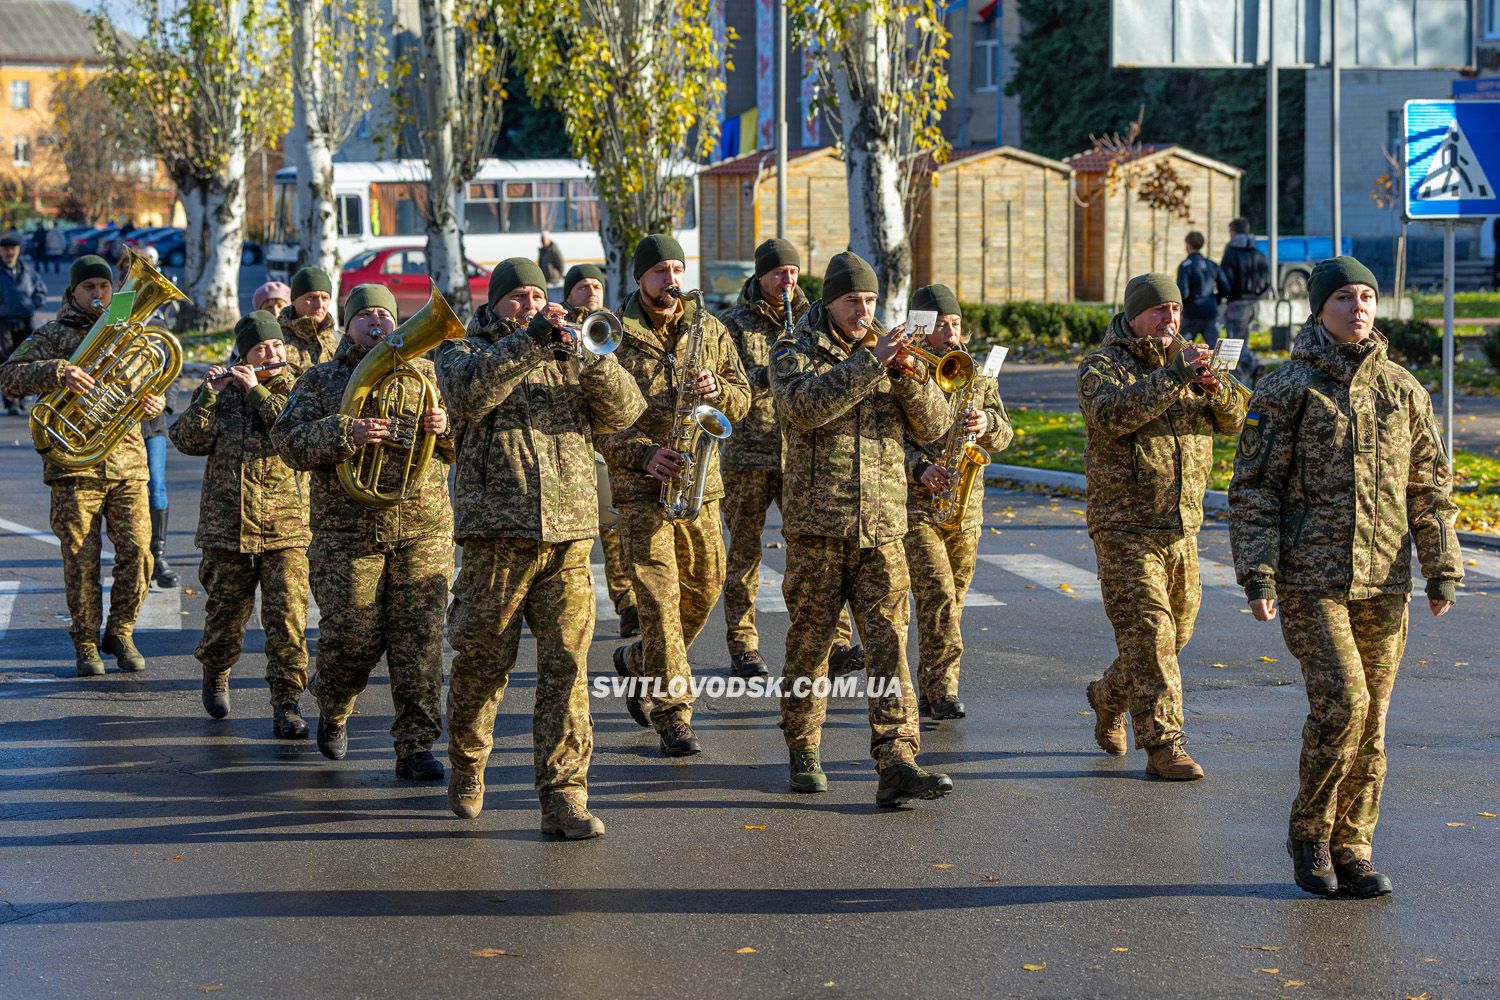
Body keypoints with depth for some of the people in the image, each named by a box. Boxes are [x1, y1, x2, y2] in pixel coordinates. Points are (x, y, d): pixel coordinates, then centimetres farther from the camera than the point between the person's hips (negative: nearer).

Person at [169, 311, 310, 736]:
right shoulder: (219, 392, 8)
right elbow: (187, 440, -3)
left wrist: (256, 390, -13)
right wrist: (209, 394, -15)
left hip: (286, 529, -1)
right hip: (227, 527, 1)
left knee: (287, 619, -9)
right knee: (225, 615, 10)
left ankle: (286, 704, -3)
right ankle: (216, 673, 39)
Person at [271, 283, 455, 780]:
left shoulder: (427, 374, 14)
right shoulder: (321, 380, 10)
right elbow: (287, 439, -3)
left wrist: (448, 425, -10)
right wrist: (346, 432, -18)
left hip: (423, 531, 1)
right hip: (347, 530, -1)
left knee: (419, 640, -4)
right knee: (351, 640, -2)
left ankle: (415, 747, 1)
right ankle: (333, 711, 29)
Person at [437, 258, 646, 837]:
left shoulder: (569, 356, 18)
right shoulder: (466, 352, 10)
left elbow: (624, 412, 4)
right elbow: (470, 394, -15)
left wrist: (594, 360, -13)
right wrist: (530, 340, -20)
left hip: (569, 536, 2)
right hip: (497, 532, -2)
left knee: (566, 667, -6)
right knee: (480, 663, 5)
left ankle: (562, 796, -6)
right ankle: (466, 769, 28)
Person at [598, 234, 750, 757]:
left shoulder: (710, 329, 9)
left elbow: (742, 400, 9)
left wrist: (717, 391, -14)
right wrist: (645, 454, -19)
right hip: (641, 488, -5)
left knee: (702, 591, 12)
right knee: (659, 597, -11)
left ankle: (636, 662, 37)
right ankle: (673, 716, -8)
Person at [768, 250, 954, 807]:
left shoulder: (886, 351, 14)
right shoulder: (795, 350, 3)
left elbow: (933, 425, 6)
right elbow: (804, 406, -19)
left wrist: (908, 377, -12)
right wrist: (868, 364, -23)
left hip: (881, 526, 3)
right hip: (816, 524, -3)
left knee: (888, 644, -6)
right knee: (810, 641, 6)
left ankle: (896, 765, -12)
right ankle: (803, 753, 22)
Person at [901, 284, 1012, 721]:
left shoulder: (978, 375, 12)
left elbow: (1004, 435, 9)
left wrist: (986, 425, -14)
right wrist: (920, 468, -23)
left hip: (966, 506, 5)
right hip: (914, 505, -5)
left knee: (952, 599, 8)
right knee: (937, 594, -16)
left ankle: (931, 692, 17)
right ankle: (942, 689, -14)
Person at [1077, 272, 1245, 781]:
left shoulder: (1184, 365, 14)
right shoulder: (1101, 367, -4)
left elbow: (1232, 422, 7)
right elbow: (1111, 415, -25)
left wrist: (1217, 392, -16)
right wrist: (1173, 377, -30)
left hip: (1182, 527, 6)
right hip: (1125, 526, -6)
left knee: (1176, 630, 15)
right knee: (1149, 633, -12)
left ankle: (1109, 696, 38)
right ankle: (1162, 745, -9)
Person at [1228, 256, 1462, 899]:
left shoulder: (1402, 390, 8)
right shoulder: (1285, 390, -3)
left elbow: (1430, 488, 12)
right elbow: (1253, 489, -4)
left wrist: (1443, 573, 6)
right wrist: (1257, 575, -12)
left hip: (1383, 584, 4)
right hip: (1309, 580, -4)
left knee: (1370, 721, 5)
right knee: (1340, 702, -15)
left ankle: (1350, 852, 16)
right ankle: (1309, 833, 3)